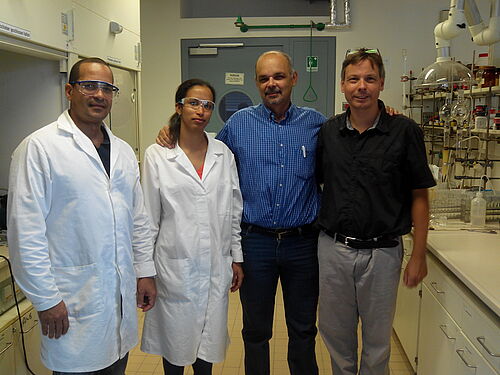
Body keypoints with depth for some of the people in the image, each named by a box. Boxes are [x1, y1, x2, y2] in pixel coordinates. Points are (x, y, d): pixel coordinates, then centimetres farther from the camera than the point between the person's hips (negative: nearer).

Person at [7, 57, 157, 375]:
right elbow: (26, 232, -13)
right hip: (73, 301, -6)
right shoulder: (39, 147, -10)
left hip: (123, 293, 6)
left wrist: (145, 271, 12)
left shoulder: (123, 151, 10)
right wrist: (46, 299, -13)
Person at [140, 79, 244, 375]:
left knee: (209, 338, 16)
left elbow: (234, 210, 8)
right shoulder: (157, 155, -5)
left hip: (215, 267, 3)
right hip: (175, 266, -2)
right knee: (175, 339, 13)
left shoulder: (224, 153, 3)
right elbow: (149, 218, -2)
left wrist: (237, 258, 8)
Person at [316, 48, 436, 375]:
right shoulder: (328, 132, 1)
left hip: (382, 251, -2)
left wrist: (419, 256, -5)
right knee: (336, 335, 18)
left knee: (378, 341, 16)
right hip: (333, 248, 3)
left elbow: (419, 197, -4)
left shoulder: (405, 132, -7)